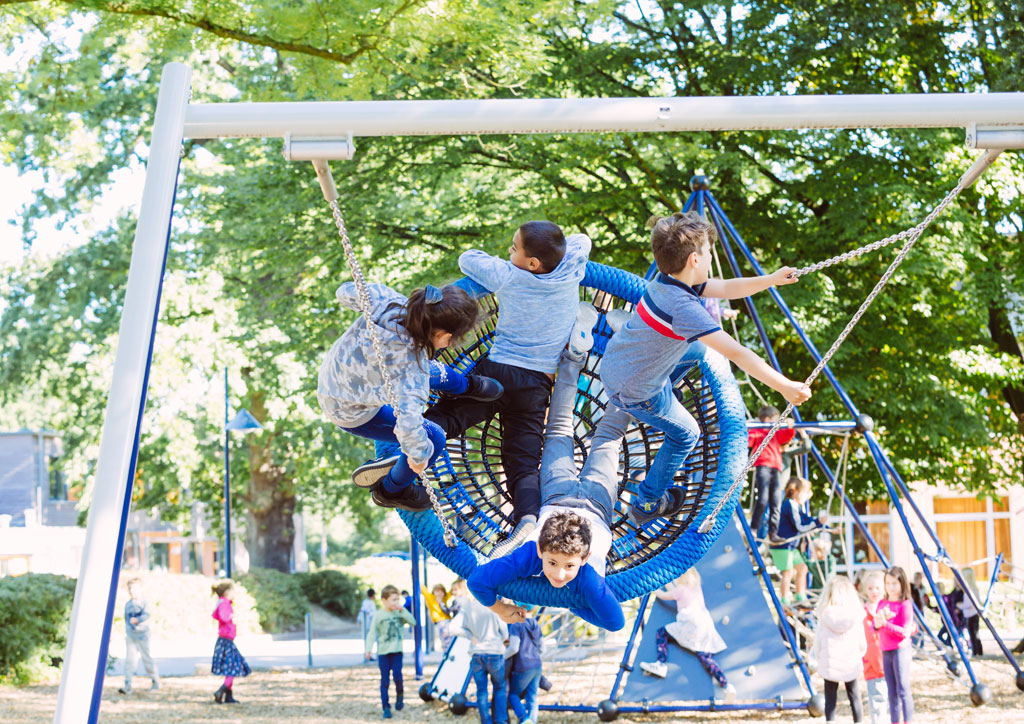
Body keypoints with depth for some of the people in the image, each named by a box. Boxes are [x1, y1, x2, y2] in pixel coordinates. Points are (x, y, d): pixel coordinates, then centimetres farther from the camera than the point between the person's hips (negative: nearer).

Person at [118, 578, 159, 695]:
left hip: (142, 635, -4)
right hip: (130, 636, 4)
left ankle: (156, 681, 23)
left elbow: (146, 615, -20)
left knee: (147, 659, 4)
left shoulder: (144, 602, -4)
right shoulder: (128, 604, 11)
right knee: (129, 660, -7)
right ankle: (127, 686, -11)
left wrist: (137, 620, -37)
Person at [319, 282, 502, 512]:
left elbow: (346, 292, -9)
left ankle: (467, 385, 57)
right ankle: (391, 491, 32)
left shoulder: (387, 302, -26)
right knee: (434, 439, 5)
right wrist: (418, 453, -25)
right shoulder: (411, 362, -40)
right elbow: (407, 422, -46)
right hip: (351, 413, -7)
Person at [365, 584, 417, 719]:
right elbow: (372, 633, -3)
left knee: (397, 675, -14)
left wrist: (403, 611, -12)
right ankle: (385, 707, 8)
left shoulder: (399, 613, 4)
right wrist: (369, 649, -11)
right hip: (383, 652, -1)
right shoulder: (379, 615, -4)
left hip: (397, 651, 1)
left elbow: (413, 622, -4)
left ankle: (399, 695, 15)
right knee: (385, 680, 1)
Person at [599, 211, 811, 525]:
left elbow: (726, 289, 7)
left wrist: (772, 279, 5)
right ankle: (647, 505, 26)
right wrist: (785, 387, -33)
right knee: (685, 433, 15)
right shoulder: (684, 307, -34)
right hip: (633, 389, -8)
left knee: (698, 348, 29)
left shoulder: (667, 281, -7)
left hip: (616, 360, 8)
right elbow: (736, 353, -35)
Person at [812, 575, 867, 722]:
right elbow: (862, 643, 2)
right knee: (855, 698, 11)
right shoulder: (855, 615, -6)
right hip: (851, 666, 1)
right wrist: (859, 654, 21)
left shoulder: (824, 616, -7)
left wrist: (816, 655, 18)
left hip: (829, 665, -1)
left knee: (830, 699, 5)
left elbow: (818, 641, 0)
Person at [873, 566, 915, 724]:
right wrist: (877, 624, -9)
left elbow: (905, 632, -14)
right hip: (886, 651, 7)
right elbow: (874, 627, 13)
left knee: (903, 689, -9)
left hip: (901, 649, -7)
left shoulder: (905, 605, -8)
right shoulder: (882, 603, 12)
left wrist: (886, 623, -21)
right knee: (891, 692, 9)